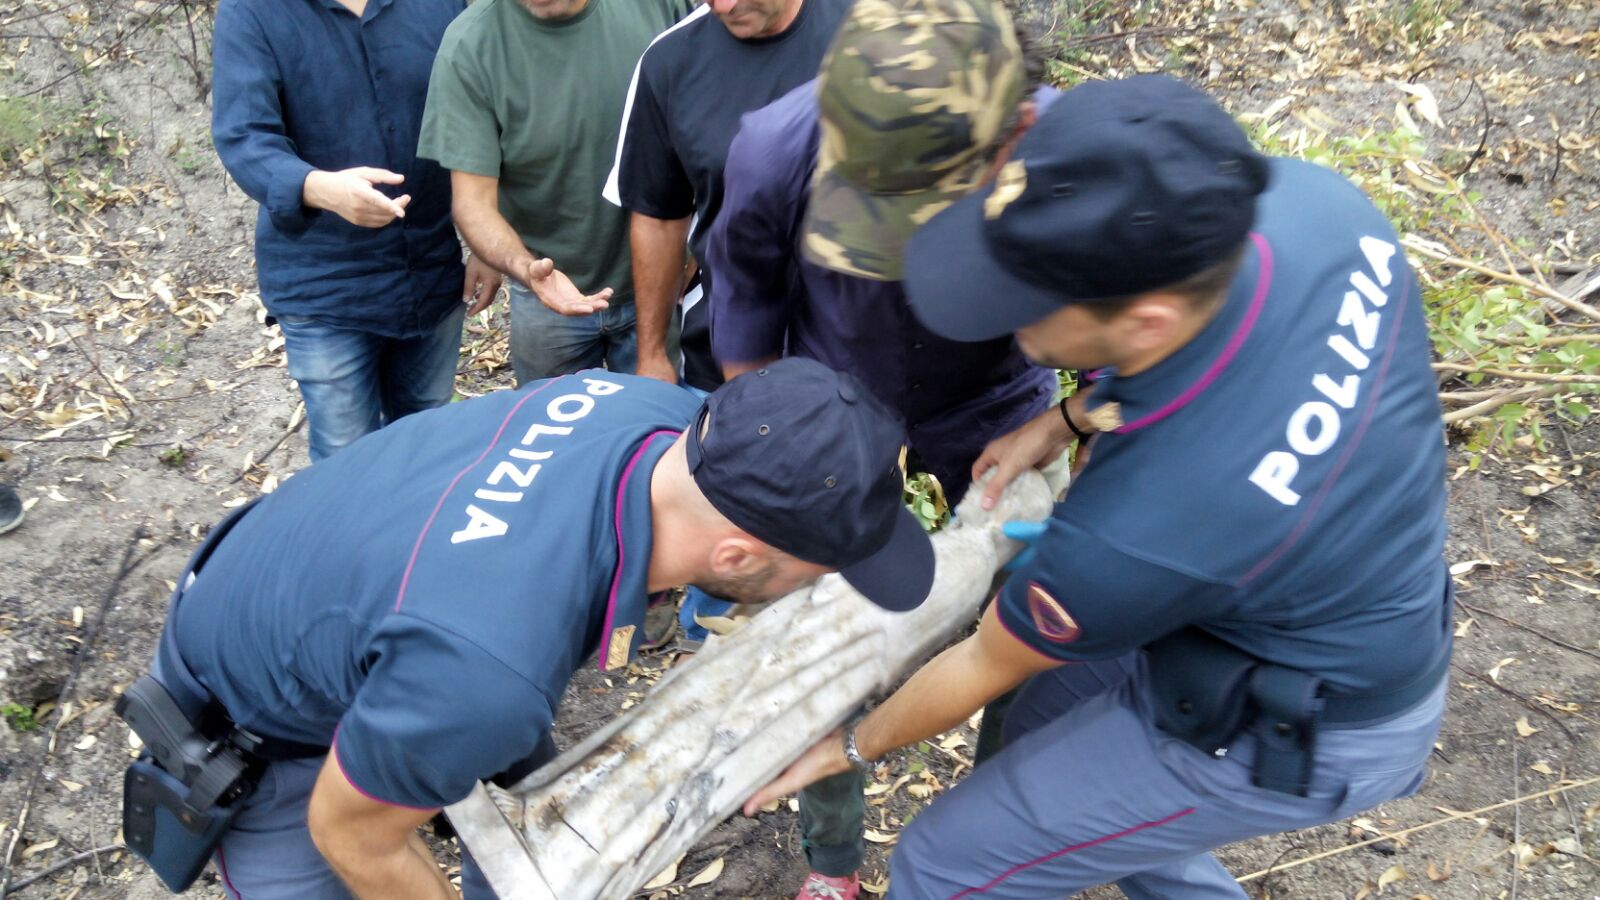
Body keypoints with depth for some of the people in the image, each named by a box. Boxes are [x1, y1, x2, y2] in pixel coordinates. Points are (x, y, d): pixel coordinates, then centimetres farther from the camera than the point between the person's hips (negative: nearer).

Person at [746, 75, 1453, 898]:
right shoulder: (1310, 198, -25)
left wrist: (853, 745, 3)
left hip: (1294, 730, -7)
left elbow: (985, 666, -17)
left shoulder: (1137, 530, -40)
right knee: (1043, 738, 25)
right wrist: (1066, 418, -8)